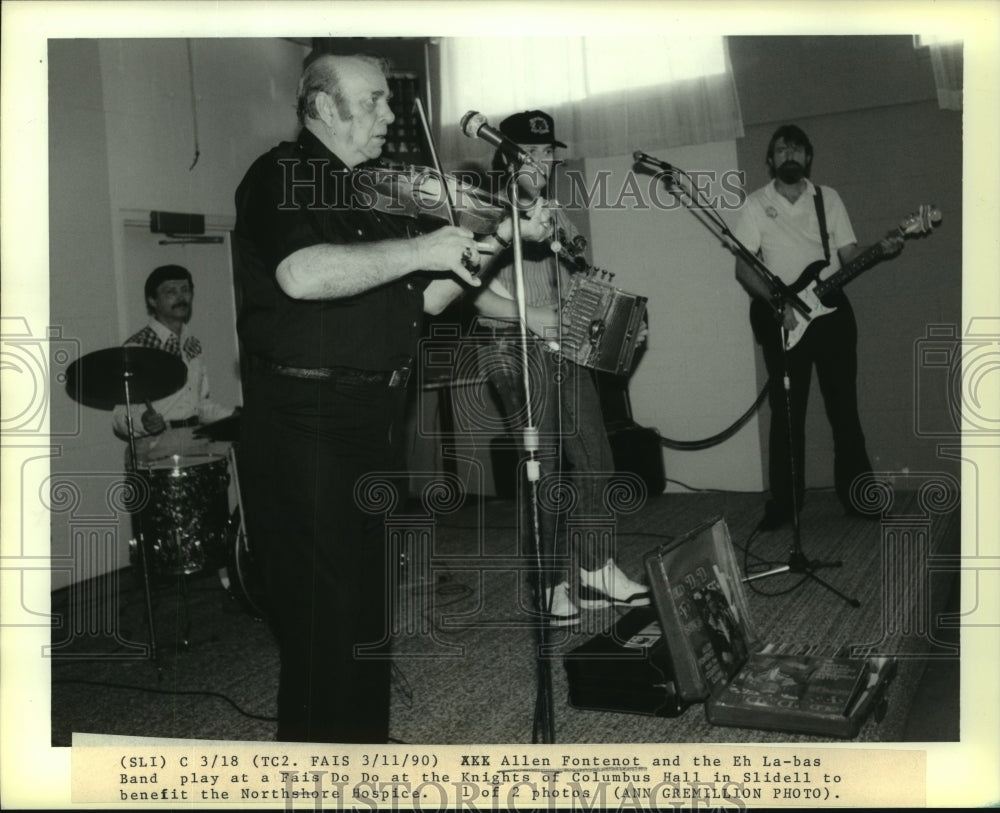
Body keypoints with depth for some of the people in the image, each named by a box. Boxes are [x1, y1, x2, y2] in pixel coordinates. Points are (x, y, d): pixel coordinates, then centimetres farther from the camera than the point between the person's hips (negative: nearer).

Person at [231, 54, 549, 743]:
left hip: (375, 420, 9)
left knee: (370, 603, 18)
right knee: (325, 615, -3)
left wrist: (496, 240, 4)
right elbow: (303, 274, -29)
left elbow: (425, 299, 16)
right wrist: (419, 249, -21)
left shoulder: (368, 193, 18)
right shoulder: (283, 176, -8)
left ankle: (366, 738, 34)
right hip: (307, 420, -9)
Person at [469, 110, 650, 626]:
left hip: (565, 347, 8)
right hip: (515, 351, -8)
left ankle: (592, 571, 23)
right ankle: (555, 584, 10)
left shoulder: (554, 214, 16)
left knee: (595, 463, 10)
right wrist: (531, 316, -23)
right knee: (545, 470, -3)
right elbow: (470, 293, -18)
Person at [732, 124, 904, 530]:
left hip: (831, 310, 2)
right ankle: (785, 502, 7)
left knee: (843, 405, 2)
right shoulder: (756, 203, 2)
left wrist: (880, 250, -14)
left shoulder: (828, 198, 10)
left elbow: (849, 253, 7)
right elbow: (743, 267, -4)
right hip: (781, 318, -2)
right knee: (786, 412, 0)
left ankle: (856, 494, 11)